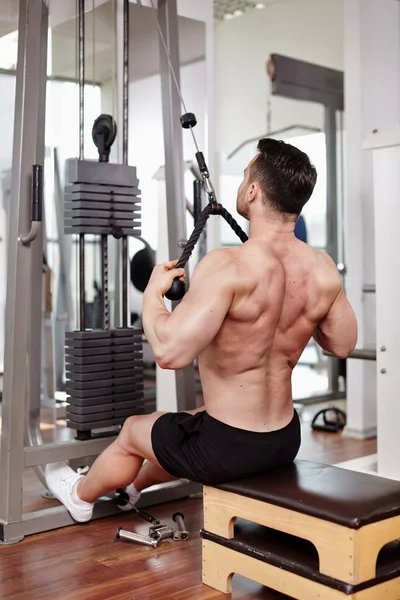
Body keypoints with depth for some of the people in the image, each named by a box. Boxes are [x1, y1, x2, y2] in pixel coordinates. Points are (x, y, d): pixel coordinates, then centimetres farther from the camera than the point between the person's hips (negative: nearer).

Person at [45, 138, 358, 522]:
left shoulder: (229, 267, -28)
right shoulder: (323, 270, -8)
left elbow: (170, 351, -34)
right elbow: (343, 344, 6)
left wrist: (153, 292, -15)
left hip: (226, 450, -6)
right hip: (285, 441, 7)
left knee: (133, 430, 24)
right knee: (186, 428, 36)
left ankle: (81, 496, 53)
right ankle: (133, 487, 63)